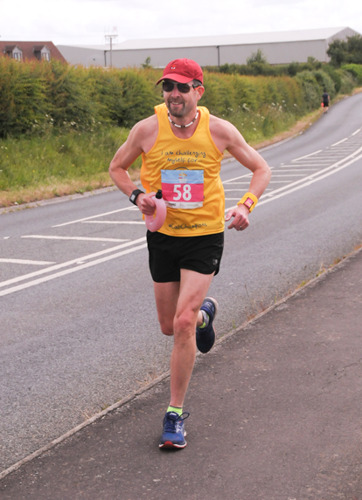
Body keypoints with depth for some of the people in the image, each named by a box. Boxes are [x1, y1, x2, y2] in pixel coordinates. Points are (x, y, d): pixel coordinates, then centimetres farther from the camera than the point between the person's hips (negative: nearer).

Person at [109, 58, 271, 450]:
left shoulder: (219, 130, -8)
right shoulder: (147, 129, -7)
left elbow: (261, 170, 4)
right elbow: (117, 167, 8)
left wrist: (246, 205, -14)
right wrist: (136, 195, -12)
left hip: (206, 236, -2)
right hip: (162, 236, 3)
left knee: (183, 322, -14)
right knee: (169, 326, 12)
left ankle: (175, 414, 2)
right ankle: (205, 313, 50)